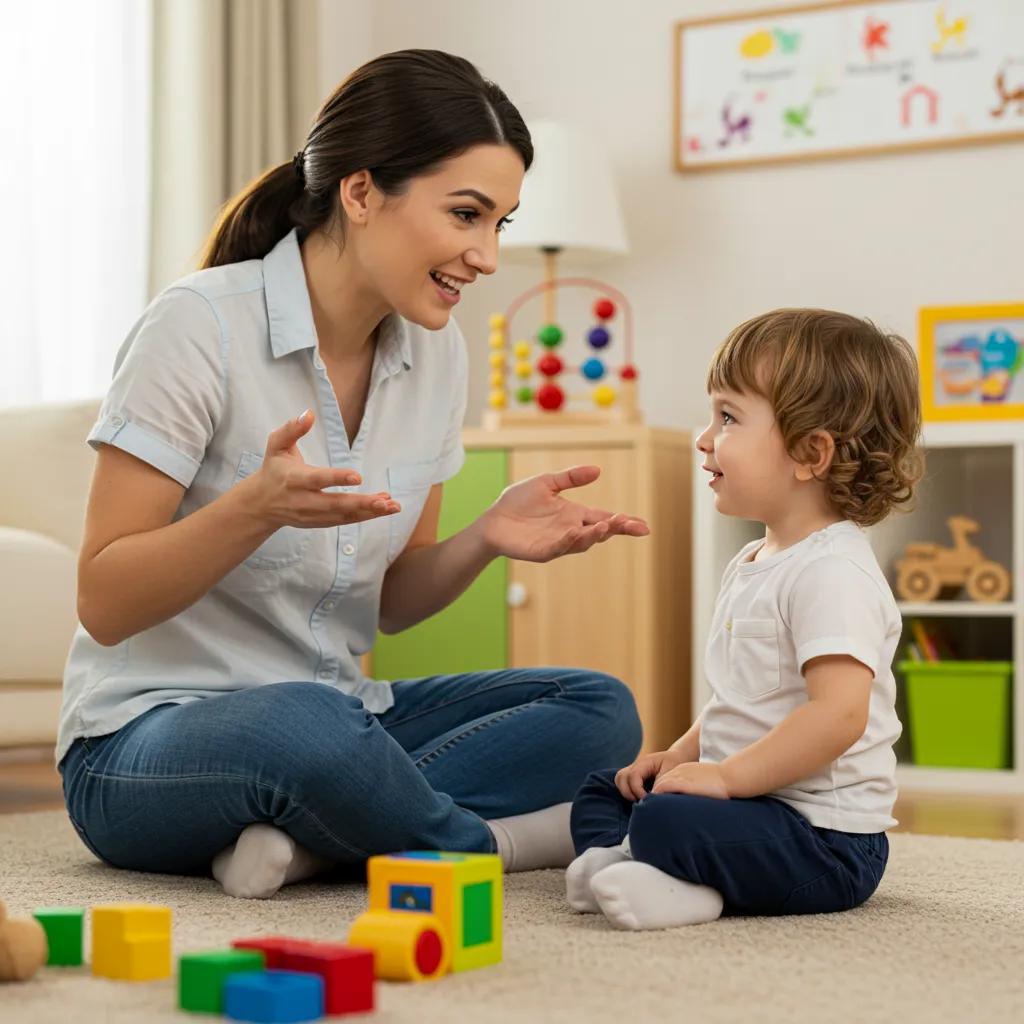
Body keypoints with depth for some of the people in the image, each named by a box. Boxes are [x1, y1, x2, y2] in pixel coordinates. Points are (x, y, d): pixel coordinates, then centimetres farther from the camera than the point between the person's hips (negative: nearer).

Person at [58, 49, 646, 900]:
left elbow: (387, 604, 10)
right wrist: (257, 506, -31)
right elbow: (104, 605, -15)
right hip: (147, 741, -7)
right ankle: (501, 845, -13)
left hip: (338, 713, 7)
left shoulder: (435, 349, 5)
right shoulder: (202, 327, -15)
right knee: (301, 724, -40)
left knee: (602, 711, -11)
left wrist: (487, 539, -10)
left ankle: (305, 839, -24)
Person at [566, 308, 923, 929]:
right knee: (601, 793, 16)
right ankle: (621, 862, -9)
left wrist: (726, 775, -25)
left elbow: (840, 712, -29)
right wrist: (682, 756, 12)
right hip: (755, 798, 11)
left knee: (667, 821, -35)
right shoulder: (753, 565, 15)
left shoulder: (831, 572, -19)